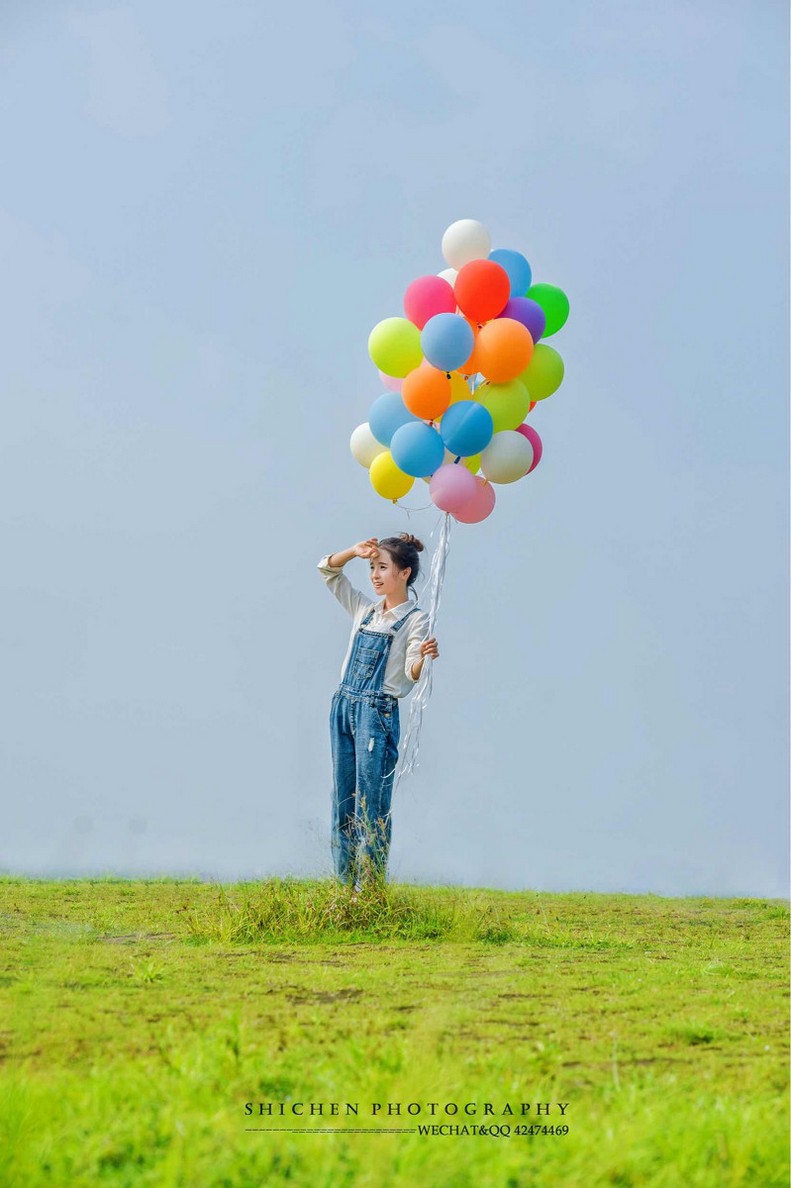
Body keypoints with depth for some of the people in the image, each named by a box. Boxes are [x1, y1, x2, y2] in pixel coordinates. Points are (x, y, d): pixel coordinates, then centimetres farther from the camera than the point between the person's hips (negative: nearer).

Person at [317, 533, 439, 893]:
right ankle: (344, 883, 11)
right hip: (343, 705, 7)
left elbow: (411, 673, -12)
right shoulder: (365, 609, 15)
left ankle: (368, 889, -4)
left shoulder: (415, 619, -3)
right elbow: (327, 569, 20)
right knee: (342, 803, 7)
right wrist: (355, 551, 3)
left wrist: (424, 658, -34)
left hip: (377, 713, -7)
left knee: (370, 808, -7)